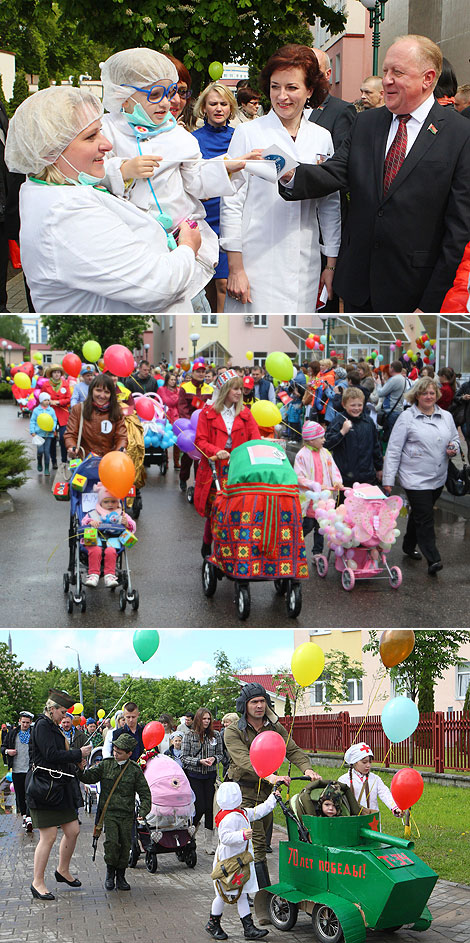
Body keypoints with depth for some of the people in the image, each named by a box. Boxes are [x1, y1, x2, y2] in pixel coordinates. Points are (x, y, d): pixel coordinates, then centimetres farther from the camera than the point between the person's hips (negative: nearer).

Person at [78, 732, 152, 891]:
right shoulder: (106, 765, 3)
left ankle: (121, 877, 19)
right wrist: (81, 770, -20)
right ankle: (110, 872, 6)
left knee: (125, 845, 3)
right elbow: (89, 777, 1)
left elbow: (145, 792, 3)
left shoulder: (135, 770, 1)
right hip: (109, 811, -1)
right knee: (111, 841, -16)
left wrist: (143, 810, -9)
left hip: (127, 814, 1)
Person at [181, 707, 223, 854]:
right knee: (200, 807, -8)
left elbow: (220, 754, 12)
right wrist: (200, 761, -16)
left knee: (210, 808, 0)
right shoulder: (189, 736, -1)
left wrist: (214, 759, -10)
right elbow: (185, 757, -2)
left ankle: (209, 843, 8)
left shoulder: (215, 735, 6)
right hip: (194, 776, -2)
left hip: (210, 775, 3)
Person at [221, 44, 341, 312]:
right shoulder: (249, 133, 0)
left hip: (305, 267, 3)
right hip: (257, 263, -3)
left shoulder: (322, 138, 10)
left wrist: (332, 264, 11)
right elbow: (232, 203, -2)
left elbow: (330, 206, 14)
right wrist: (235, 267, -8)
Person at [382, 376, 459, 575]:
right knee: (425, 519, -10)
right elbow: (393, 450, -7)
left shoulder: (446, 417, 9)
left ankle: (409, 546, 37)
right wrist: (388, 480, -10)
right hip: (415, 479, -5)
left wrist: (454, 449, -3)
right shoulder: (407, 417, -7)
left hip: (438, 478, 6)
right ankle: (433, 560, -11)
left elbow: (455, 438, 23)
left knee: (419, 514, 19)